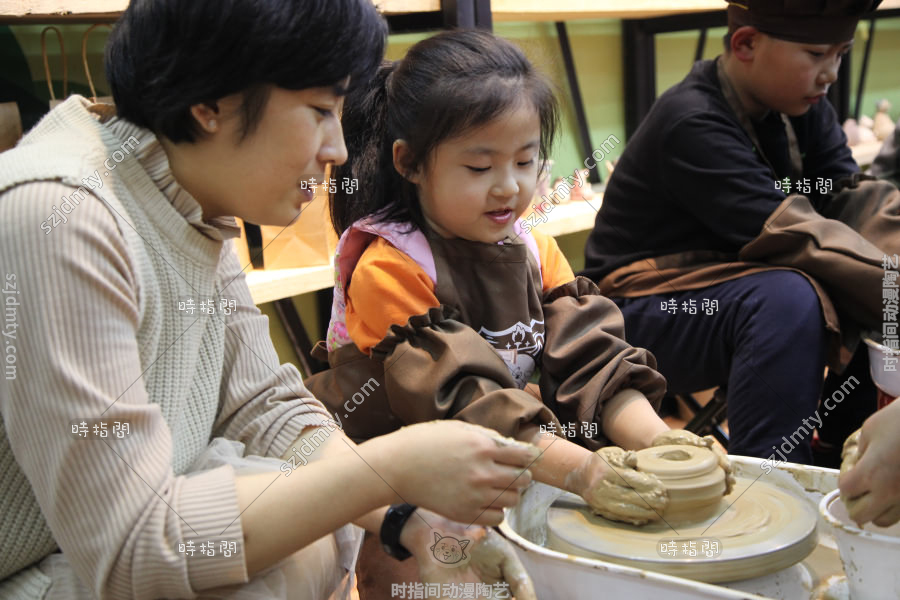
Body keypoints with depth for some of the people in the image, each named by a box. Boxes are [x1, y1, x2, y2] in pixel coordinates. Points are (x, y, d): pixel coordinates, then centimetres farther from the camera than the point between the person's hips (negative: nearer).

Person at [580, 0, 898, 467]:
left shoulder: (802, 105, 4)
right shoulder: (692, 123, -23)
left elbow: (846, 196, -3)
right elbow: (788, 233, -31)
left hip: (735, 283, 9)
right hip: (643, 314, -9)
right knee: (786, 299, -35)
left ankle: (843, 458, 12)